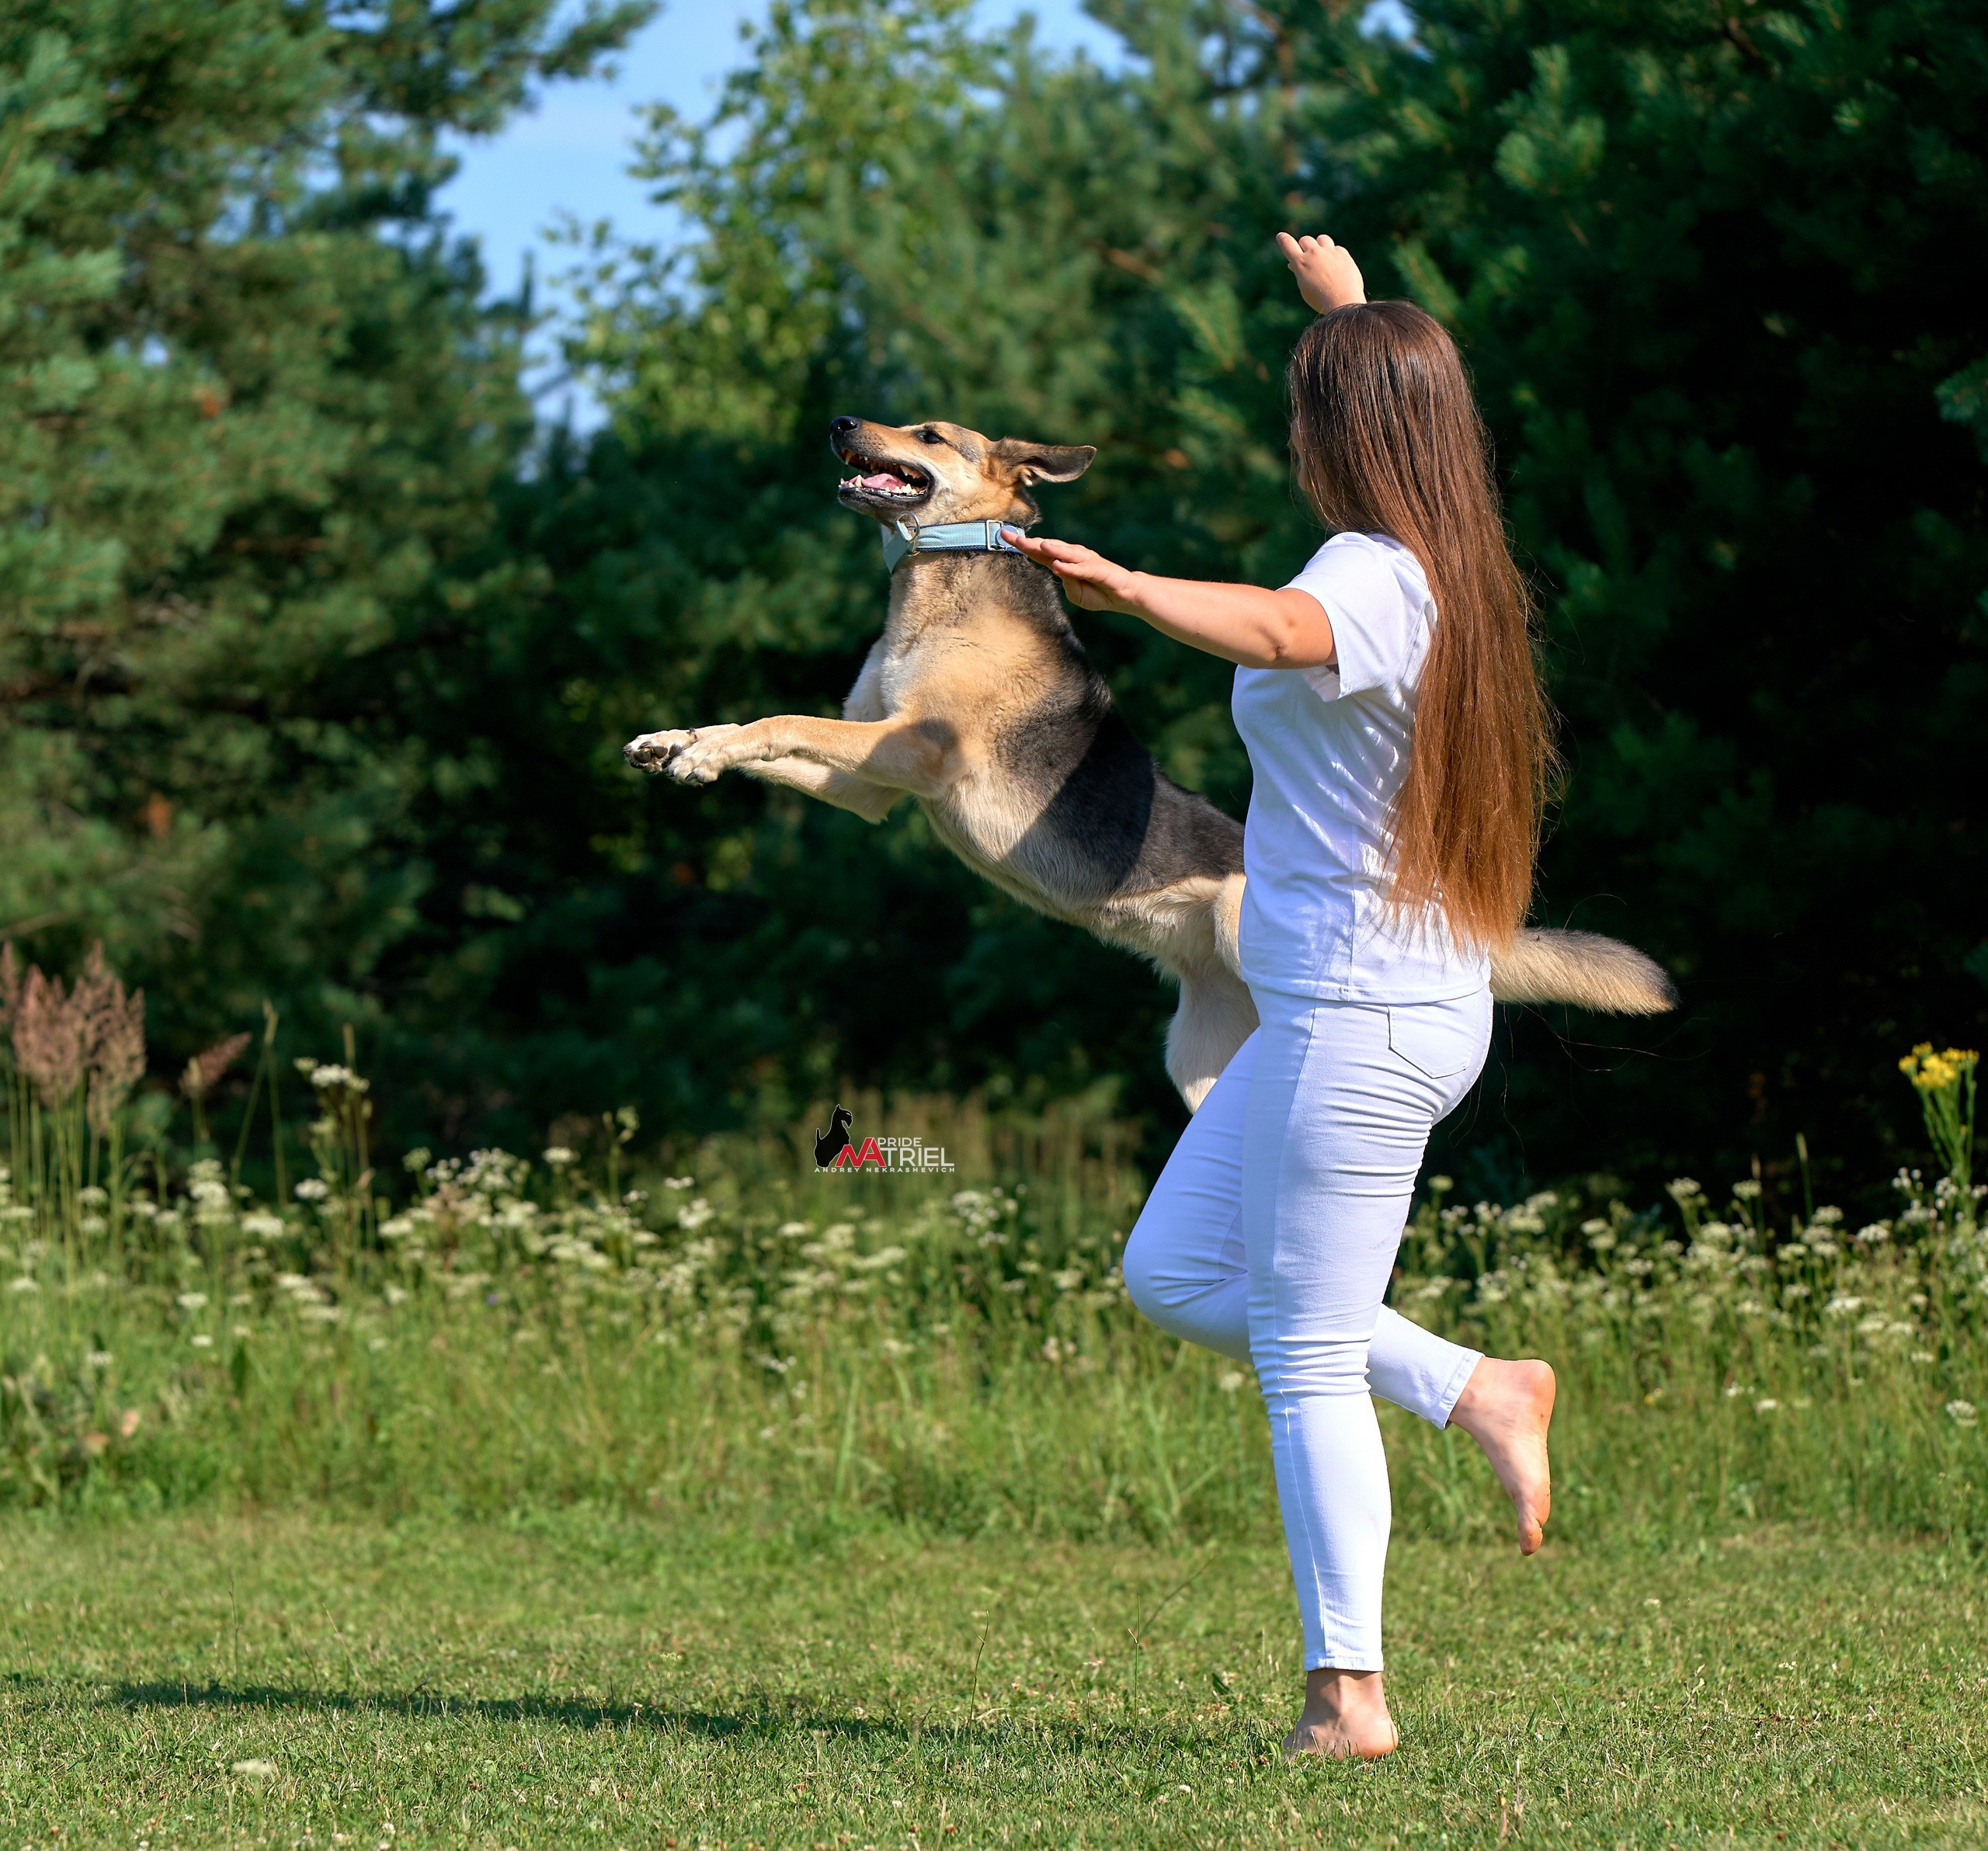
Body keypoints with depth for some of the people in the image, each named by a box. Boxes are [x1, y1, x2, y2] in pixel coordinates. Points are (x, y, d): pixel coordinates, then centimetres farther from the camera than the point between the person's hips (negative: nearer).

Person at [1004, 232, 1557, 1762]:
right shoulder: (1454, 568, 10)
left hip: (1360, 1023, -9)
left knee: (1305, 1355, -2)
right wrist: (1345, 302, 49)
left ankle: (1348, 1693, 2)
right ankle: (1474, 1391, 15)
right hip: (1410, 1007, 9)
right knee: (1172, 1274, 17)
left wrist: (1128, 590, -60)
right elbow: (1402, 406, 33)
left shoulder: (1374, 577, -18)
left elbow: (1280, 631, -44)